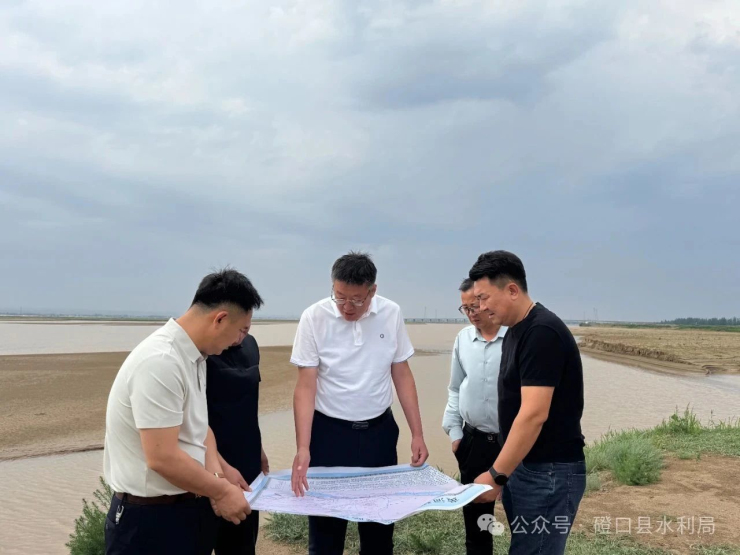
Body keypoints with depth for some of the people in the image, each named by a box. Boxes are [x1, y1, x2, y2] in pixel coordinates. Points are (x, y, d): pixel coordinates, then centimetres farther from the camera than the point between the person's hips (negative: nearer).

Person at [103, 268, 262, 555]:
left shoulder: (194, 355, 3)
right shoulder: (161, 362, -26)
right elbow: (162, 457, -27)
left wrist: (215, 473, -5)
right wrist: (221, 490, -15)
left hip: (191, 505, 8)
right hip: (151, 517, -8)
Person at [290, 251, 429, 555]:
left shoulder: (391, 314, -5)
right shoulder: (314, 317, -13)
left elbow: (402, 375, 3)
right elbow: (306, 386, -12)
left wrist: (417, 434, 0)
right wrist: (303, 448, -20)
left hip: (379, 430, 3)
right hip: (329, 431, -2)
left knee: (381, 516, 12)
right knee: (326, 522, 7)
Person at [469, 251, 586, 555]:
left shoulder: (542, 332, -19)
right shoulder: (516, 331, 11)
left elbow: (534, 414, -24)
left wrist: (496, 475, -21)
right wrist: (504, 471, 16)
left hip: (550, 472, -9)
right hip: (522, 466, 9)